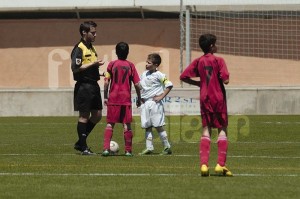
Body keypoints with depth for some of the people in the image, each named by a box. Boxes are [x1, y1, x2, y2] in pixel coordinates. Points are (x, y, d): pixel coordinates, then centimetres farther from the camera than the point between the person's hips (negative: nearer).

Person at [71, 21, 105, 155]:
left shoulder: (91, 48, 18)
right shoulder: (79, 49, -11)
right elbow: (75, 68, -20)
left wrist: (98, 73, 12)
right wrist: (93, 64, -20)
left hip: (93, 85, 9)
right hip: (83, 85, -9)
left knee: (97, 115, 10)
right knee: (84, 116, -4)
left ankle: (80, 143, 19)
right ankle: (83, 147, 2)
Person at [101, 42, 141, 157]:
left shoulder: (112, 64, 0)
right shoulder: (130, 65, 1)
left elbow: (106, 82, -4)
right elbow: (136, 84, 0)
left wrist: (105, 97, 4)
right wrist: (139, 98, 11)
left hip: (113, 99, 0)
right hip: (126, 99, 0)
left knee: (110, 124, 5)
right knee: (127, 125, 4)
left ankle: (106, 148, -7)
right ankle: (128, 150, 5)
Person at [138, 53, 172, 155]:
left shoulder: (158, 75, -9)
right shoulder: (144, 74, 11)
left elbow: (169, 85, -13)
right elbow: (140, 86, 26)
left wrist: (161, 96, -13)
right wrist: (141, 96, 11)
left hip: (154, 103, -7)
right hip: (145, 103, 7)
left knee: (158, 126, -4)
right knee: (147, 127, 5)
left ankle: (167, 147, 4)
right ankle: (149, 148, 6)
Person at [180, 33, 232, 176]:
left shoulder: (198, 61, 5)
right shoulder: (218, 60, -7)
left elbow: (183, 77, 1)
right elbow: (225, 80, -16)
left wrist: (199, 83, 11)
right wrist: (223, 80, 7)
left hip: (204, 99, 3)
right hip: (219, 98, -3)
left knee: (206, 130, 6)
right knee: (222, 129, 4)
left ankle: (204, 164, -8)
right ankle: (220, 164, -6)